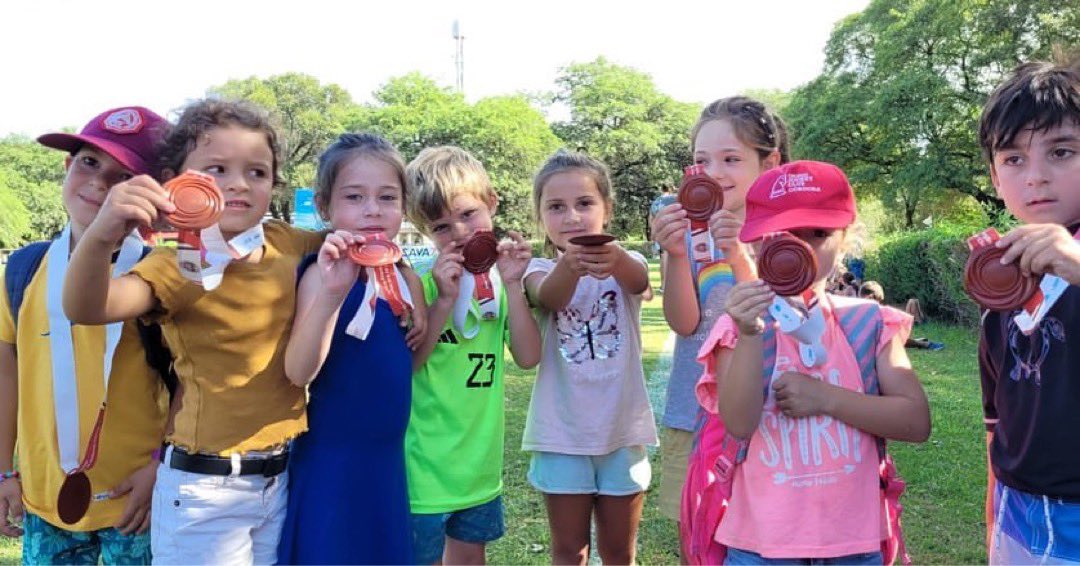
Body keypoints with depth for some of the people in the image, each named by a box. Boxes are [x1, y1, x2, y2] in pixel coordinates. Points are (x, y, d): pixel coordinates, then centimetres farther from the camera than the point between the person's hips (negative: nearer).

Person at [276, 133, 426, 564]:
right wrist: (331, 291, -38)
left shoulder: (405, 277, 3)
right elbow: (298, 372, -25)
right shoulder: (323, 273, -15)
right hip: (331, 461, -6)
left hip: (389, 456, 6)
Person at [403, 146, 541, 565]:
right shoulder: (421, 282, -12)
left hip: (481, 458, 5)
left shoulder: (500, 276, 2)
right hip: (426, 462, -5)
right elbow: (406, 363, -20)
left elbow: (528, 357, -7)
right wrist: (445, 299, -26)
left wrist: (511, 284, -16)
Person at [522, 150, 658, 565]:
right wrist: (569, 266, -53)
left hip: (622, 428, 1)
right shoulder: (541, 269, -5)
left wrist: (615, 258, -53)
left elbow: (638, 281, -28)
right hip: (562, 432, 0)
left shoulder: (625, 264, -4)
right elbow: (550, 296, -29)